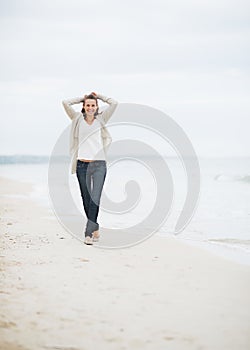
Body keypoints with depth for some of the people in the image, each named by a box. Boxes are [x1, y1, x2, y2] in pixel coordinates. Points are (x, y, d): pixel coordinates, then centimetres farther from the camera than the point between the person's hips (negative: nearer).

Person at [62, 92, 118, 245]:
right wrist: (82, 98, 14)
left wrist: (100, 96, 16)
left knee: (95, 199, -12)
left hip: (99, 164, -2)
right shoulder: (78, 119, 11)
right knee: (86, 199, 7)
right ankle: (95, 229, 22)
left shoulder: (101, 119, 9)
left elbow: (114, 103, 4)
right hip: (82, 165, 2)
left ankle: (89, 233, -13)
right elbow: (66, 103, 4)